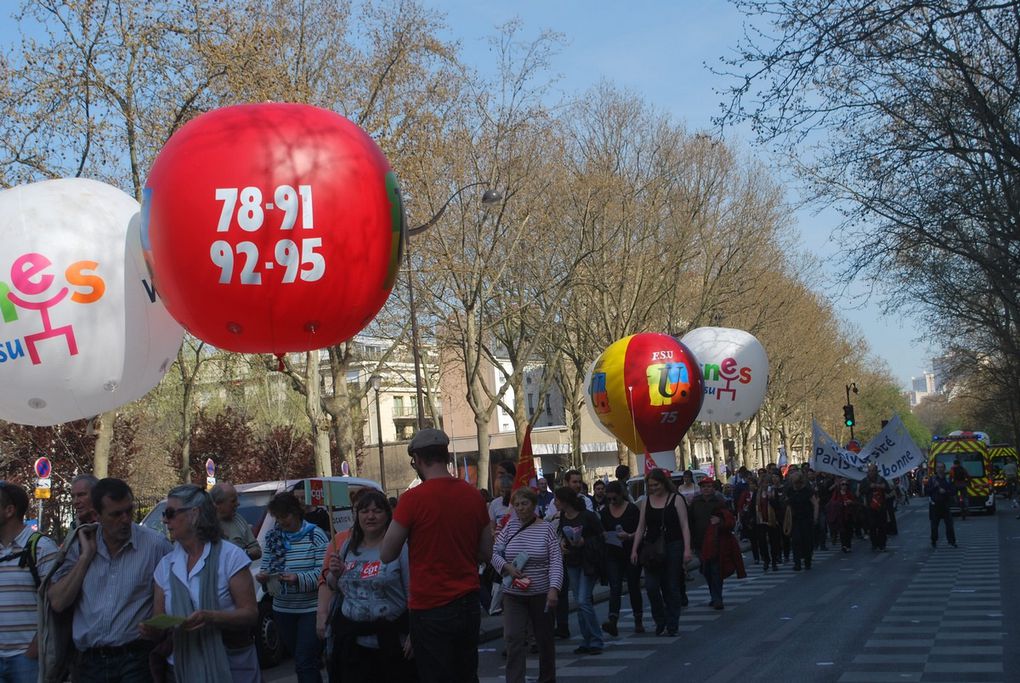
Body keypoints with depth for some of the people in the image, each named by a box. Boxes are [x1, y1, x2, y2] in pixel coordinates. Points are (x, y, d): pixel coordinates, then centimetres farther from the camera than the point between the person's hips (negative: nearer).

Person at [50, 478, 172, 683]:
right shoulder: (80, 548, 6)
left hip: (135, 660, -3)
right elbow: (58, 603, -2)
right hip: (89, 662, 3)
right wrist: (86, 556, -5)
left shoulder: (156, 544, -5)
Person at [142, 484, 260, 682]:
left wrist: (210, 617, -29)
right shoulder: (165, 566, 6)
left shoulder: (230, 556, -10)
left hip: (232, 666, -4)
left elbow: (250, 614, -14)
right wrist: (150, 629, -15)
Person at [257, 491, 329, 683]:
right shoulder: (272, 537, 9)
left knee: (305, 663, -11)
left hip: (311, 609, -6)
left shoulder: (315, 535, -8)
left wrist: (299, 579, -29)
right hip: (283, 610, 6)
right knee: (299, 660, 13)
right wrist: (262, 576, -10)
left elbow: (323, 572, -15)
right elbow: (265, 568, 13)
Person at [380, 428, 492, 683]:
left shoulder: (413, 498, -13)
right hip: (469, 605, 5)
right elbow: (486, 553, 11)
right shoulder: (473, 495, 3)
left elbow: (387, 555, -6)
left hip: (431, 610, -5)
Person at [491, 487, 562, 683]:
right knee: (513, 639, -9)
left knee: (544, 638, 13)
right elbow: (495, 553, 5)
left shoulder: (546, 529, -5)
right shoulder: (510, 528, 2)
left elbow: (556, 561, -10)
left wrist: (554, 588, -22)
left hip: (541, 593, -1)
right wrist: (507, 567, -15)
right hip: (513, 594, 1)